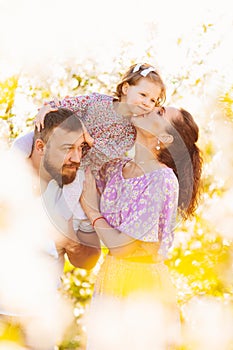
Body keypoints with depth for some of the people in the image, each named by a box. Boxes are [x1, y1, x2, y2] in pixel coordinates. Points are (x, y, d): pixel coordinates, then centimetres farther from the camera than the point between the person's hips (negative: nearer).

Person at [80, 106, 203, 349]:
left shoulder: (163, 180, -18)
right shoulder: (115, 169, 3)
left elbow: (120, 245, -18)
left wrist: (92, 209, -6)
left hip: (143, 284, -6)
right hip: (109, 278, 6)